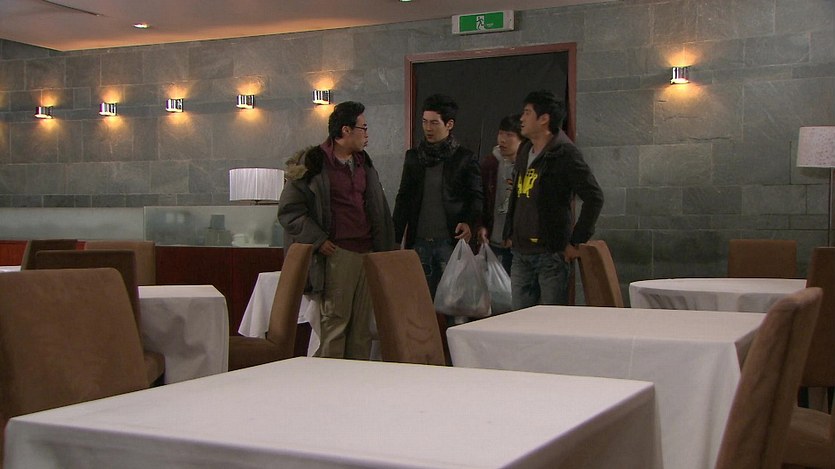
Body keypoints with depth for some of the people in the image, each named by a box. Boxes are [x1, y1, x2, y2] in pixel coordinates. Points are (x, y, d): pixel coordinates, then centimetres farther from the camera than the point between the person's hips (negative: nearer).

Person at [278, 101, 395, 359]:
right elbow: (288, 210, -5)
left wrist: (384, 249, 15)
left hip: (367, 252, 6)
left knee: (362, 323, 7)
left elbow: (379, 210, 23)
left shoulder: (364, 163, 17)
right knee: (334, 321, -5)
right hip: (337, 253, -6)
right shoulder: (313, 162, -4)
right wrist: (318, 240, -11)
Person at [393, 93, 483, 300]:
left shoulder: (465, 158, 1)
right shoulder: (413, 157, 11)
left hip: (451, 242, -3)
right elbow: (403, 198, 13)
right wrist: (395, 239, 7)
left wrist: (470, 223, -19)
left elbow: (477, 197, 0)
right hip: (419, 242, 3)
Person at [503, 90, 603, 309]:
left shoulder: (564, 153, -11)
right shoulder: (524, 151, 15)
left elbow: (594, 197, -14)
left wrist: (576, 242, -13)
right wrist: (510, 233, 16)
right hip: (521, 253, 8)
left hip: (551, 253, -8)